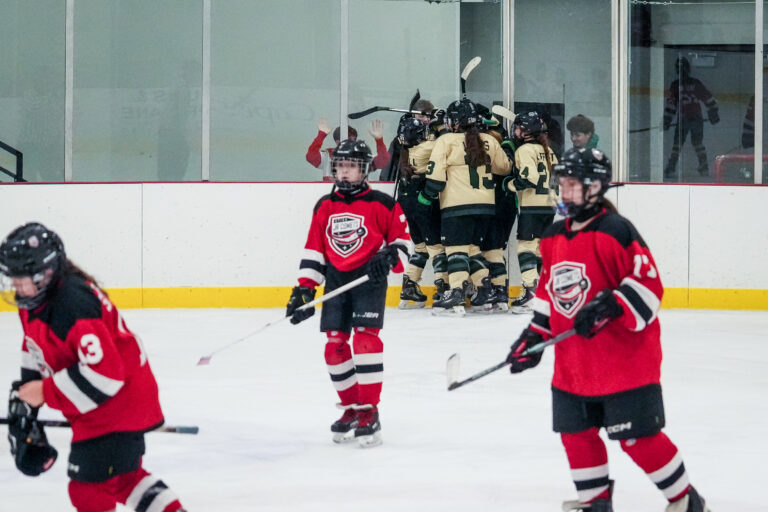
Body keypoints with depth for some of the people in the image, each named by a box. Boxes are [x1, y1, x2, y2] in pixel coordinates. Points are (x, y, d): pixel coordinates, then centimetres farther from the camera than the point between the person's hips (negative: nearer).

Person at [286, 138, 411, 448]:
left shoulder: (382, 205, -2)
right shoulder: (324, 207, 11)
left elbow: (402, 239, 4)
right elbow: (313, 251, 13)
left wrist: (389, 257, -16)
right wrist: (304, 288, 6)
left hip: (369, 279, -5)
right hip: (336, 281, 5)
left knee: (365, 339, -17)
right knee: (334, 346, 1)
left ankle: (369, 413, -13)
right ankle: (350, 408, 17)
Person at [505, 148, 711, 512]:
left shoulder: (615, 231, -15)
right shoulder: (553, 238, 11)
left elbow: (648, 283, -18)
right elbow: (548, 290, 22)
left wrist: (610, 308, -28)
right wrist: (534, 336, 16)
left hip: (625, 357, -8)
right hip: (573, 364, 8)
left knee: (638, 437, -6)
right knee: (576, 432, 10)